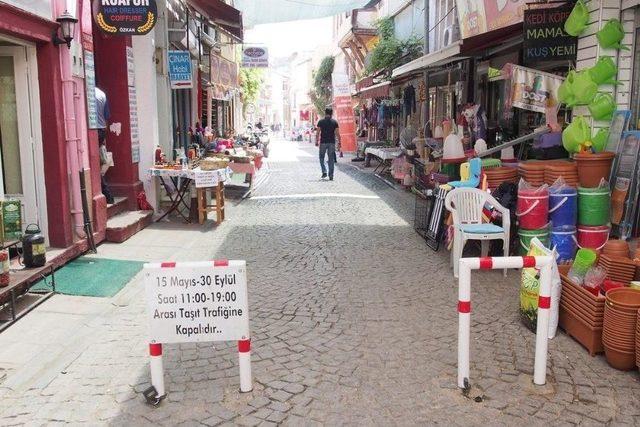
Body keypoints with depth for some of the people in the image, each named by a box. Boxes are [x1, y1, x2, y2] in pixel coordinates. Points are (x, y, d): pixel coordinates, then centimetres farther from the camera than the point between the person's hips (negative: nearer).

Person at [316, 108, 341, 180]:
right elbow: (337, 134, -1)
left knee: (322, 157, 14)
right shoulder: (334, 122, 2)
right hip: (332, 142, 1)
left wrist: (317, 141, 4)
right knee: (331, 159, 5)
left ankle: (324, 172, -3)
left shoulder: (321, 122, 0)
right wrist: (339, 143, 5)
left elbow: (318, 133, -3)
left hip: (323, 142, -1)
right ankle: (331, 176, 3)